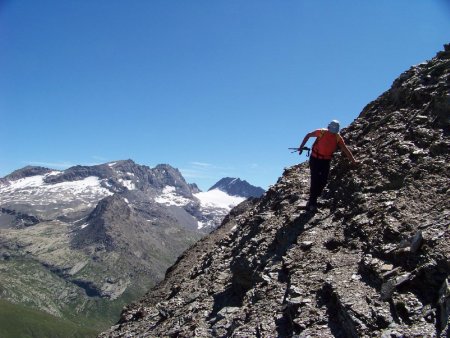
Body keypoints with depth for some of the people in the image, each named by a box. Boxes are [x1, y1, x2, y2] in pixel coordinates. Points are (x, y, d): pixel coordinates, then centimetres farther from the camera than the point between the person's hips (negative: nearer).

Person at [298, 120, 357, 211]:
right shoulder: (322, 132, -15)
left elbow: (345, 150, -7)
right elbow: (308, 136, -2)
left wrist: (353, 161, -13)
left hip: (326, 161, 4)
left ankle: (313, 199, 21)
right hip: (315, 159, -3)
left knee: (324, 181, 2)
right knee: (315, 180, -7)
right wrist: (301, 147, -2)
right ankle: (312, 203, 1)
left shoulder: (338, 138, -7)